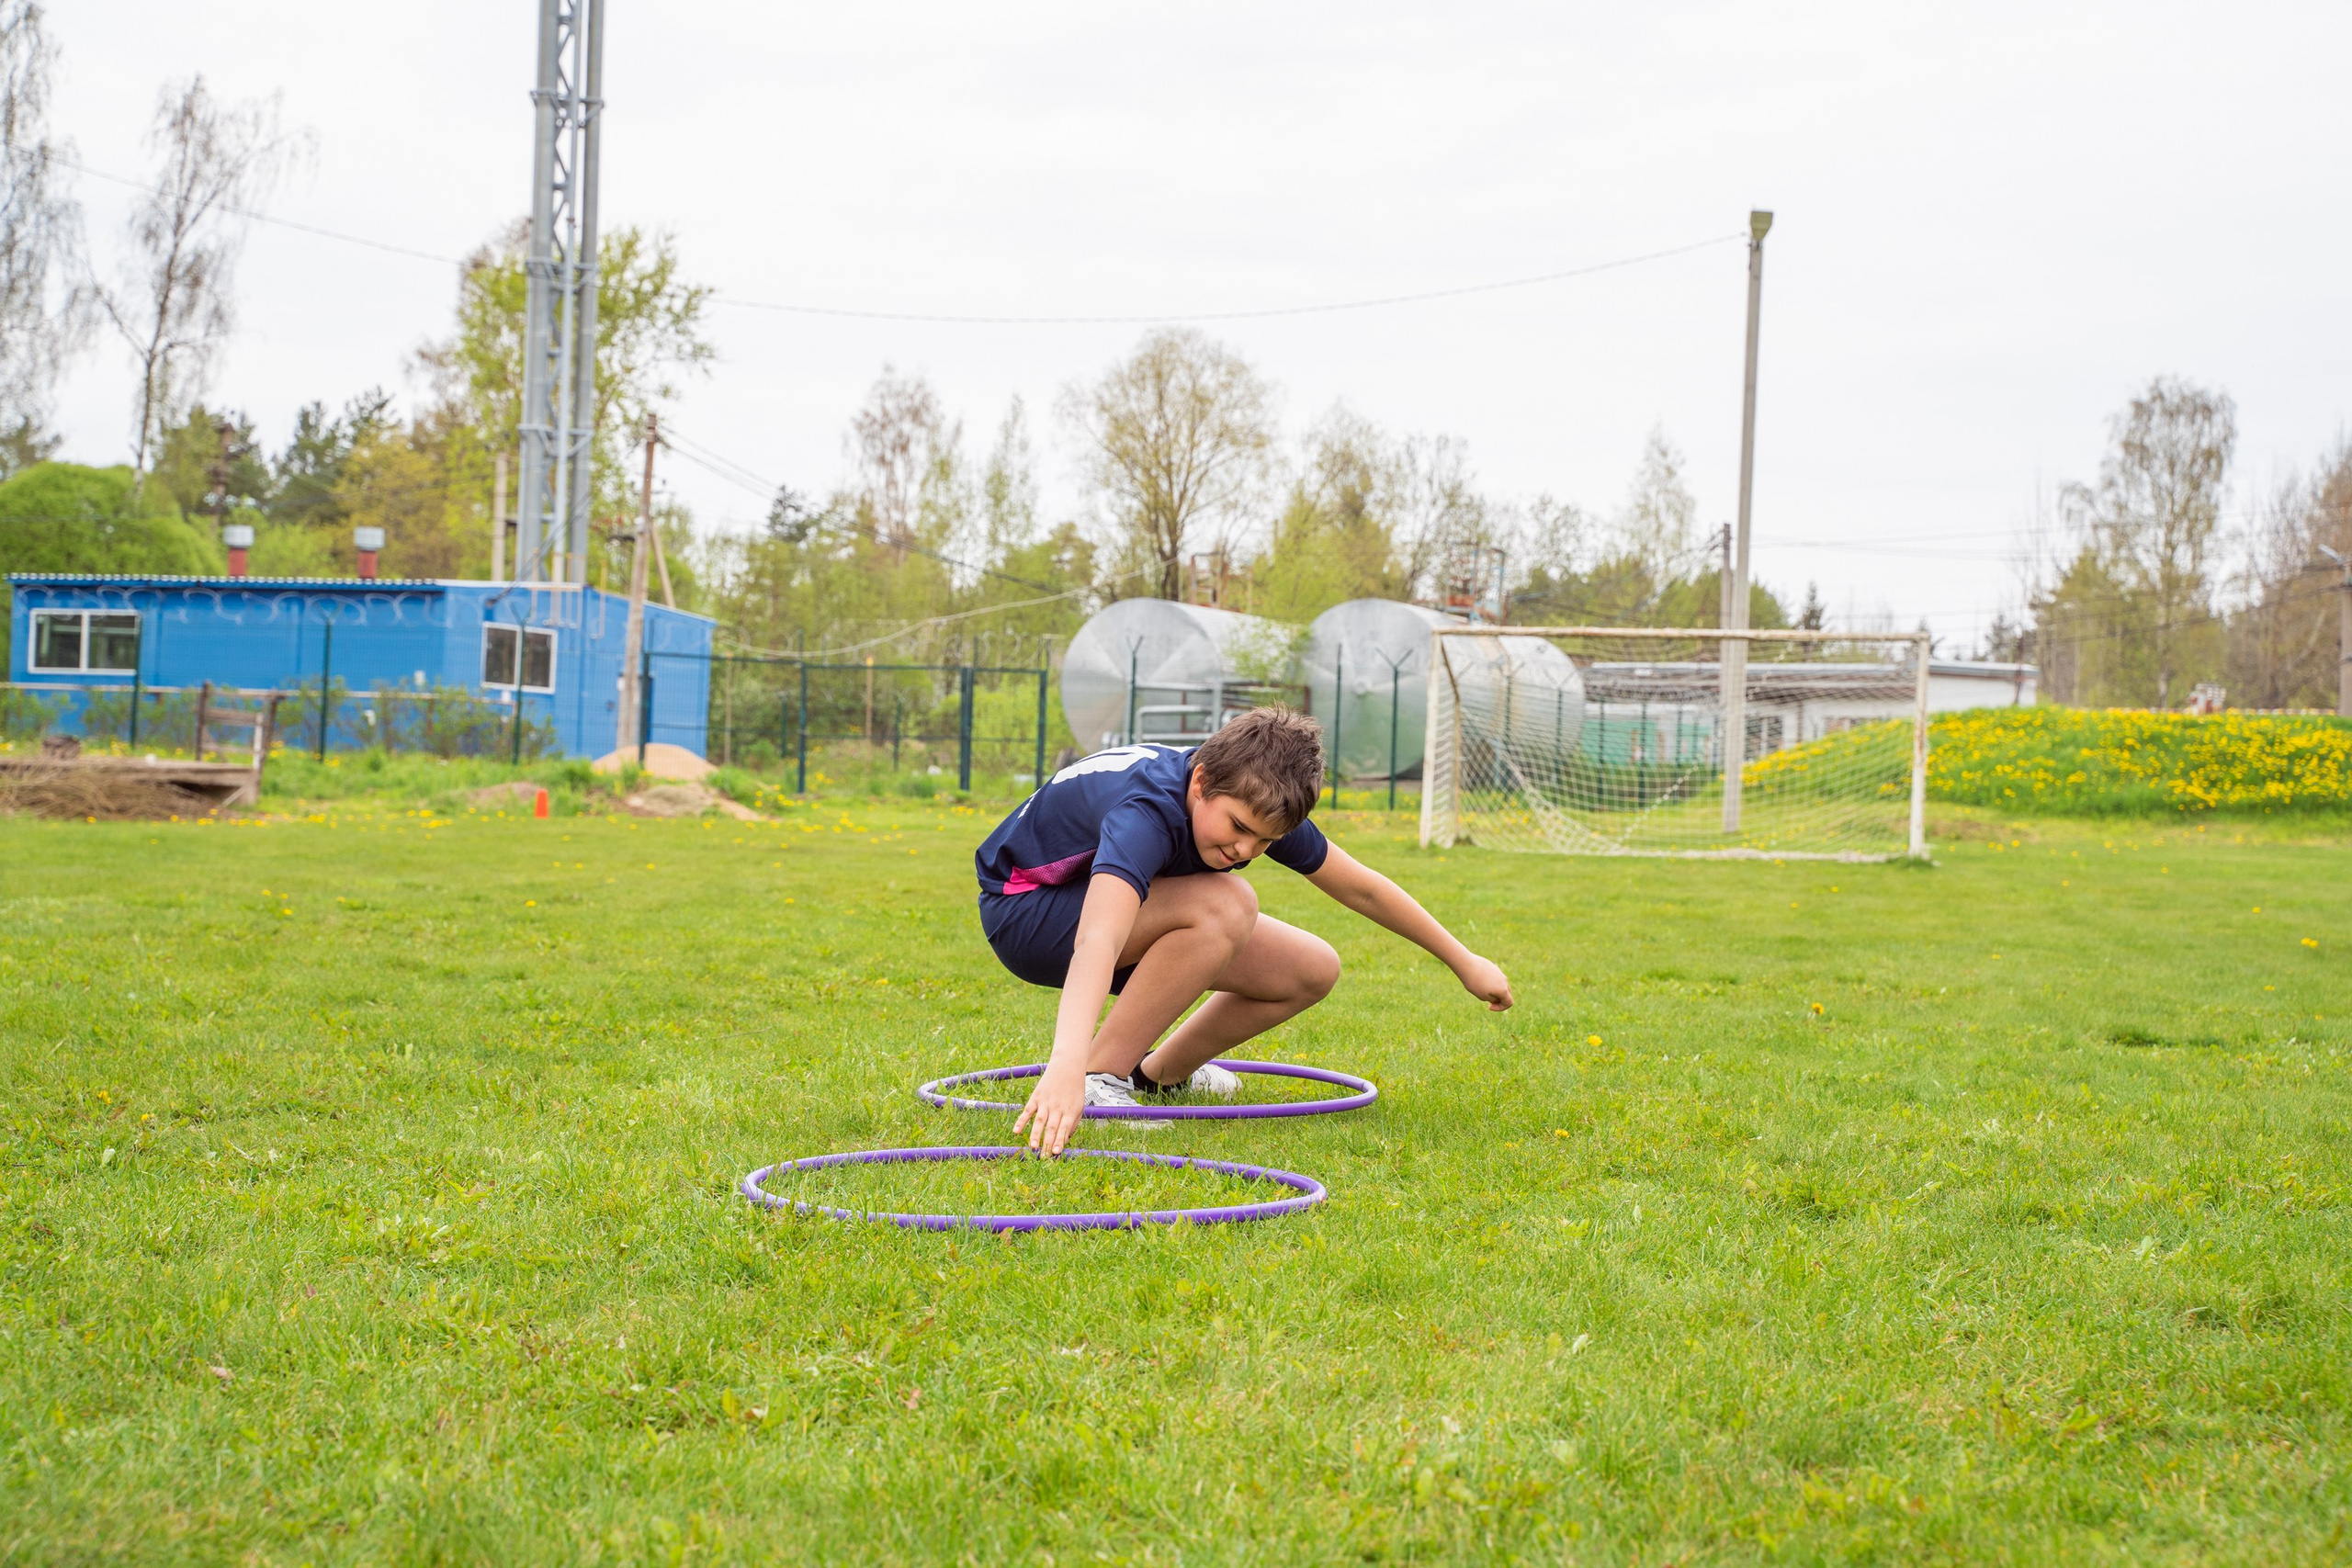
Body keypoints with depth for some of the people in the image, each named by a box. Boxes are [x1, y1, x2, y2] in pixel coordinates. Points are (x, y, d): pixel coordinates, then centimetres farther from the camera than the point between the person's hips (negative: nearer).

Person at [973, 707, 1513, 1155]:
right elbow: (1097, 943, -55)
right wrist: (1068, 1066, -70)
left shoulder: (1256, 800, -15)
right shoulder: (1146, 812, -39)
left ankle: (1159, 1073, 16)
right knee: (1227, 907, -34)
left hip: (1113, 897, 8)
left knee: (1312, 971, -3)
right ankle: (1100, 1078, -25)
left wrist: (1464, 962, 9)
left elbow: (1361, 889, 1)